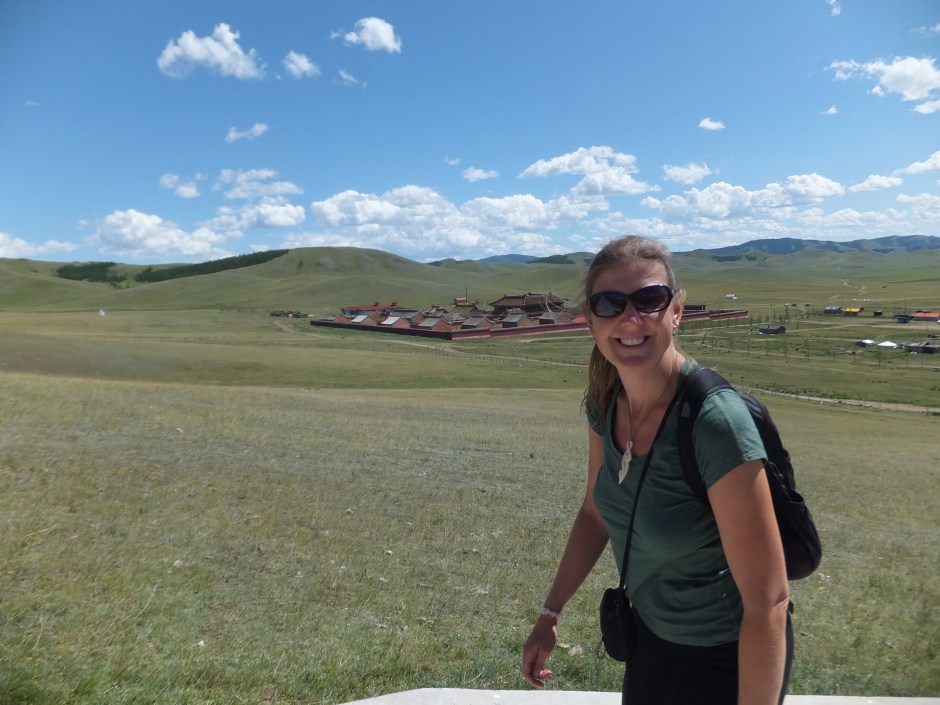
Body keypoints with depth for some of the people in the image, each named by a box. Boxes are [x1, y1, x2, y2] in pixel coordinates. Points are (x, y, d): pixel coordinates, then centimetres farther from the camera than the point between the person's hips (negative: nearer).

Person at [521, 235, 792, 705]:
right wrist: (549, 615, 7)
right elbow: (596, 513, 4)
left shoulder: (716, 421, -31)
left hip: (726, 657, -5)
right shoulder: (605, 402, -10)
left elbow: (768, 600, -26)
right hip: (651, 636, 6)